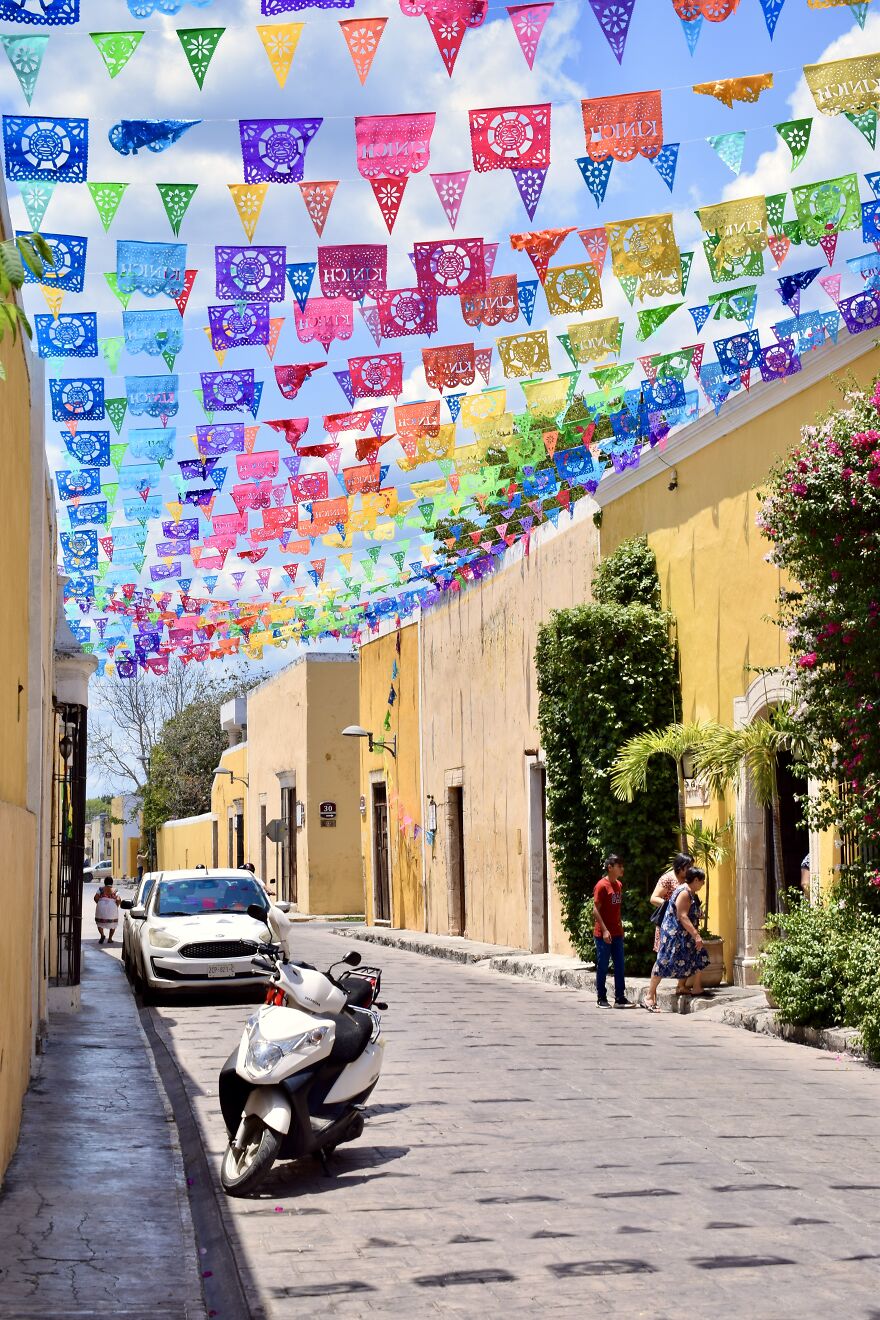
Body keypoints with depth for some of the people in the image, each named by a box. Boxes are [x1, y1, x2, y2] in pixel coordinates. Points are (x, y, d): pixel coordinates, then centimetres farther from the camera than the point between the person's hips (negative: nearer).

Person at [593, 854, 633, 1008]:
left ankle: (620, 998, 9)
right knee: (602, 967, 1)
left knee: (619, 966, 5)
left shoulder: (619, 885, 11)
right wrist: (604, 930, -20)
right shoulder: (601, 885, -12)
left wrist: (621, 927, 15)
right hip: (603, 934, -7)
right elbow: (596, 910, -15)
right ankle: (601, 999, 8)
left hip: (617, 933, 7)